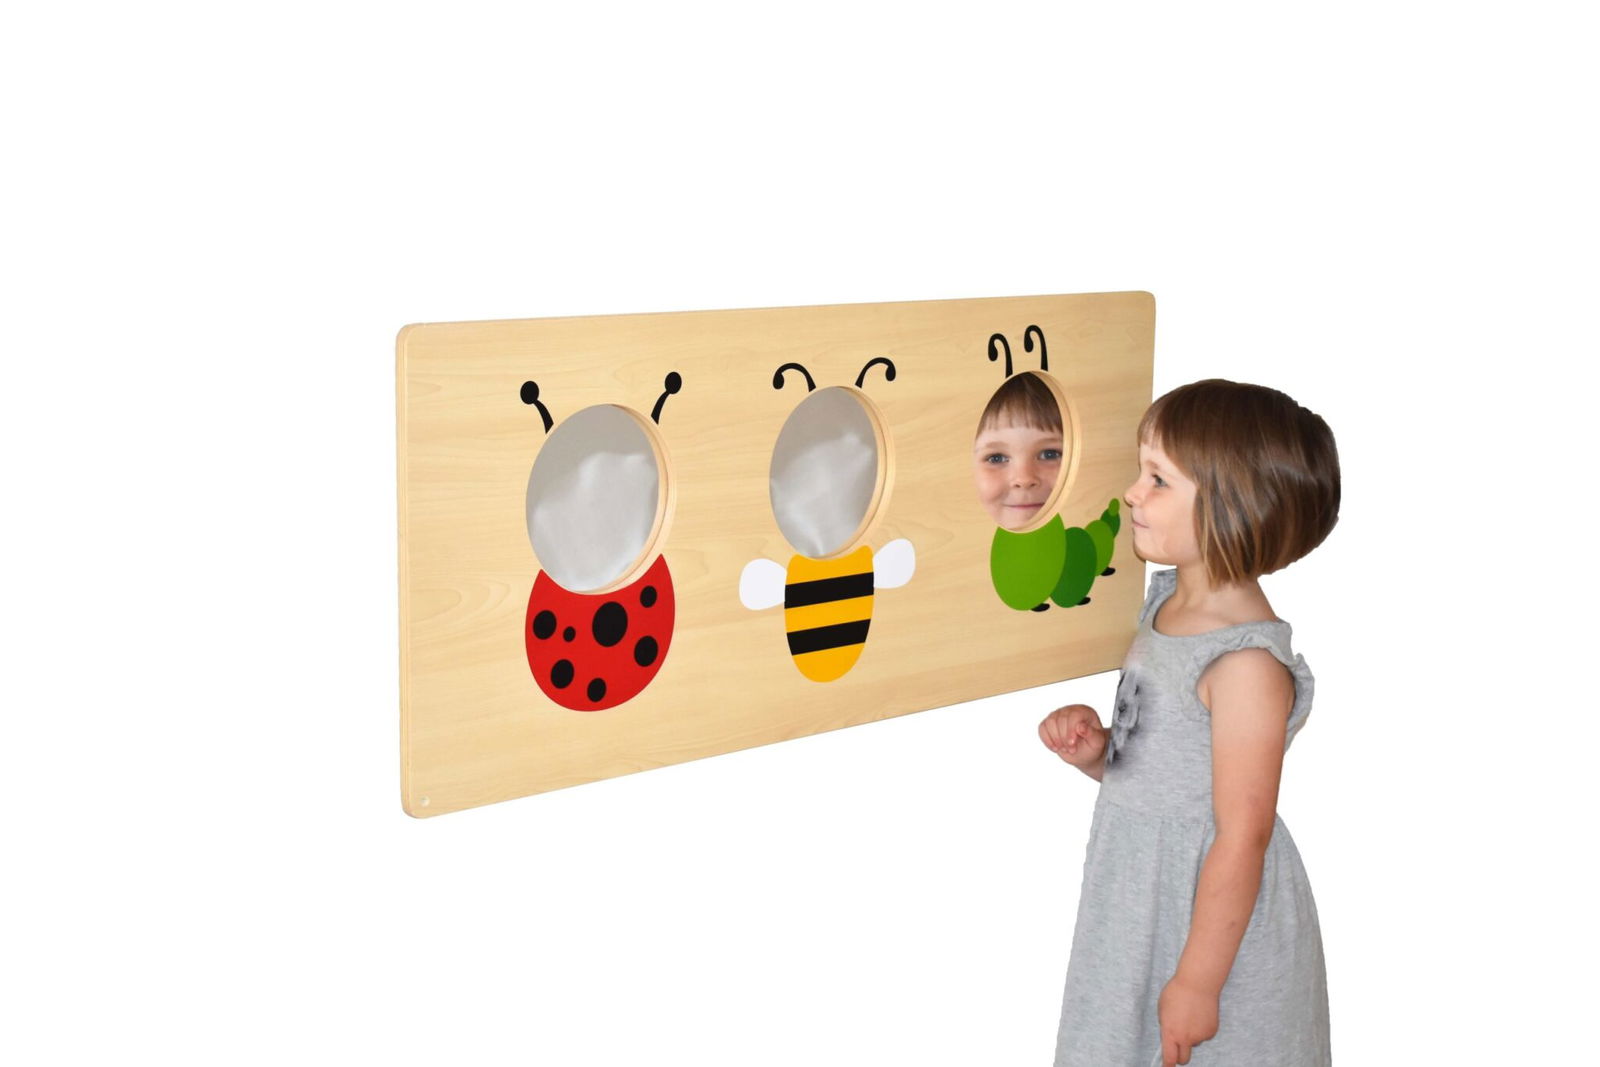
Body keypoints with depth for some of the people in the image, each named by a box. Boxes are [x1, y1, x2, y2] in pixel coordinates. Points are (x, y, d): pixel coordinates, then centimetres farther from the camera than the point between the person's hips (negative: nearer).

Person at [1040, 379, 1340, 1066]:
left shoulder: (1245, 665, -25)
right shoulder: (1167, 605, 2)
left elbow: (1242, 837, -23)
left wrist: (1197, 983, -20)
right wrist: (1093, 749, -7)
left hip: (1212, 915, -8)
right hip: (1141, 902, 8)